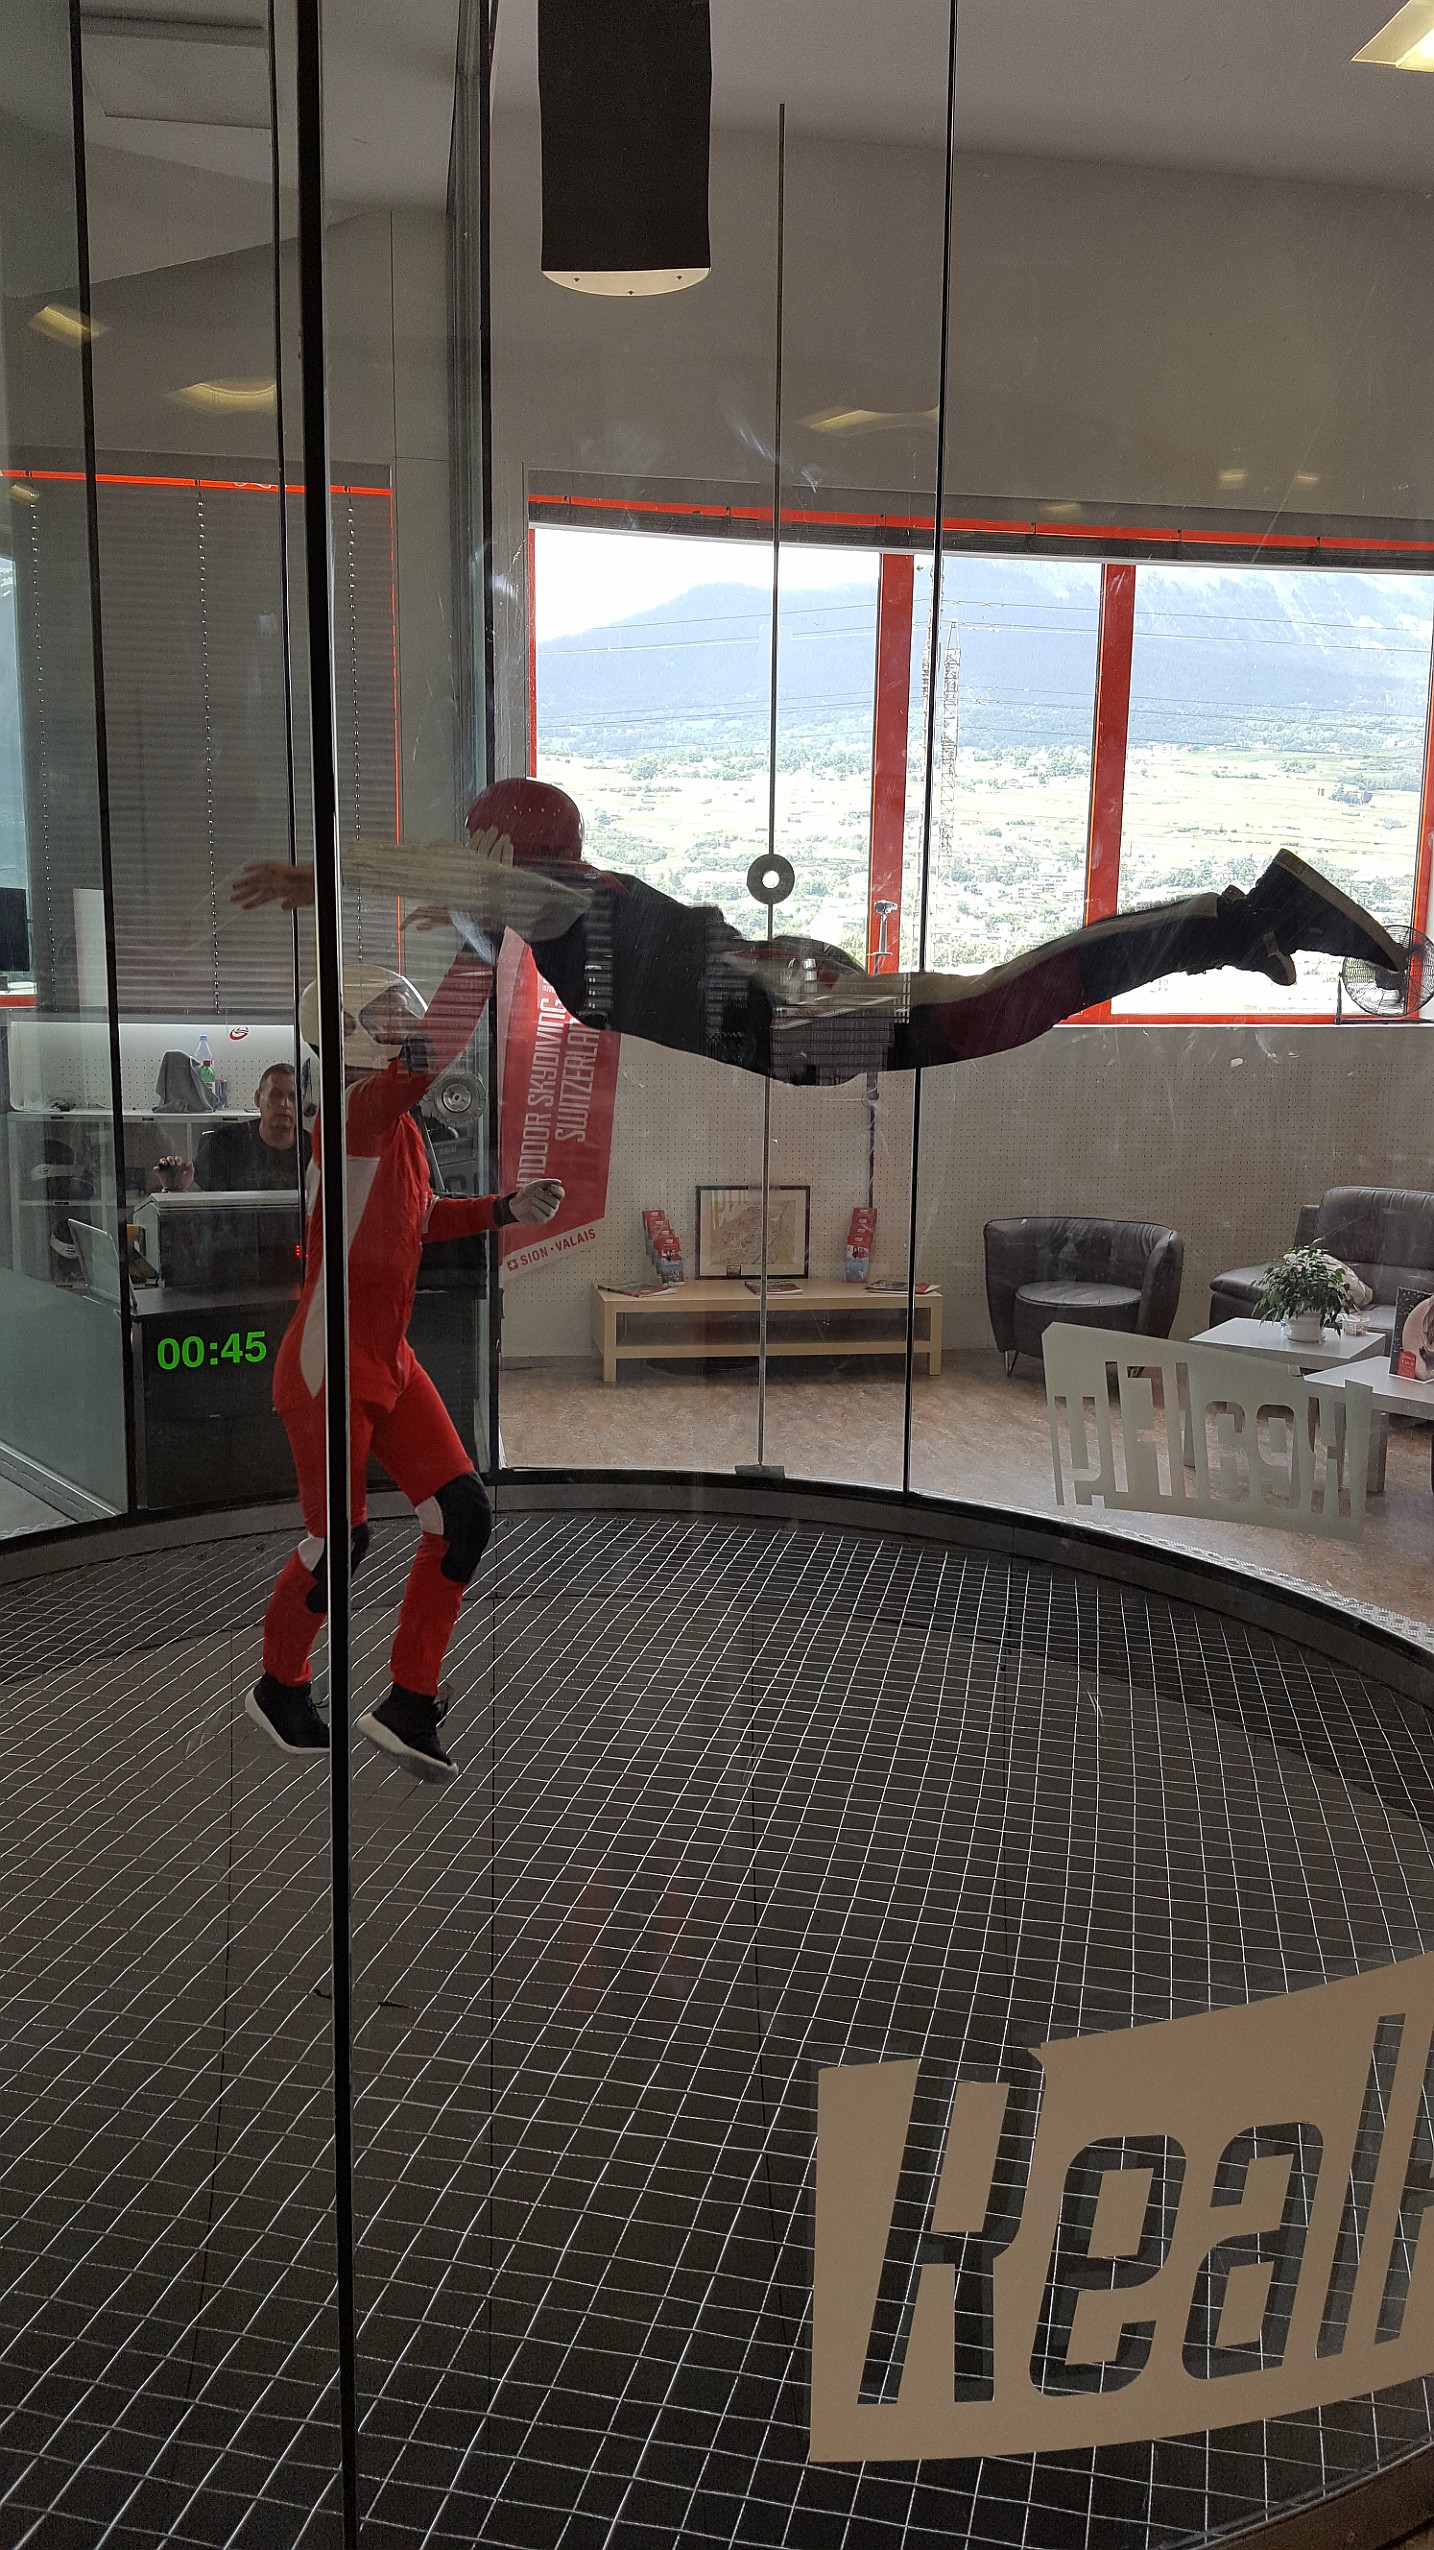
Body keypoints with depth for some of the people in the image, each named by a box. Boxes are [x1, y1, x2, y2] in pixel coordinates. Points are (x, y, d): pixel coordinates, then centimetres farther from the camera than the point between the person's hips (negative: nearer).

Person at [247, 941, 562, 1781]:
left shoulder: (401, 1127, 7)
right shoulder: (354, 1118, -20)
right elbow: (427, 1055, -36)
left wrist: (507, 1207, 11)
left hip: (391, 1363, 8)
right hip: (328, 1370, -8)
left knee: (464, 1516, 3)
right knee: (339, 1540, 5)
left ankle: (408, 1707, 16)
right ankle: (281, 1688, 33)